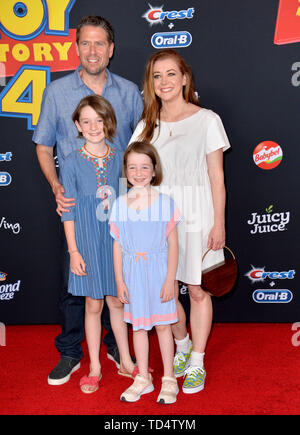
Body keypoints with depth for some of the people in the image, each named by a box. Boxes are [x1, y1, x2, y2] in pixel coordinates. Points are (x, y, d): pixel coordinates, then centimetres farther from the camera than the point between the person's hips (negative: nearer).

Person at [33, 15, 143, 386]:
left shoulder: (130, 92, 4)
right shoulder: (57, 92, 1)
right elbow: (44, 147, 6)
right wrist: (56, 187, -10)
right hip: (74, 204, -1)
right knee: (72, 279, 7)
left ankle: (116, 344, 31)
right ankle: (70, 352, 25)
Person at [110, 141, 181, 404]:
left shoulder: (165, 202, -7)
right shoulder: (120, 204, -1)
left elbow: (173, 245, -5)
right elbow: (117, 246, 3)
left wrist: (170, 280, -8)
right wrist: (119, 280, 1)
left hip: (159, 270, -2)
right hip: (133, 272, 3)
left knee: (163, 325, 8)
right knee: (138, 325, 13)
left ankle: (169, 379, 24)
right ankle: (143, 378, 29)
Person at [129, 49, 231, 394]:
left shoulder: (207, 120, 0)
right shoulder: (147, 126, 10)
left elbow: (216, 176, -2)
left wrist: (219, 223, -6)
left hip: (196, 217, -3)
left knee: (198, 290, 5)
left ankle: (197, 363, 23)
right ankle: (182, 346, 36)